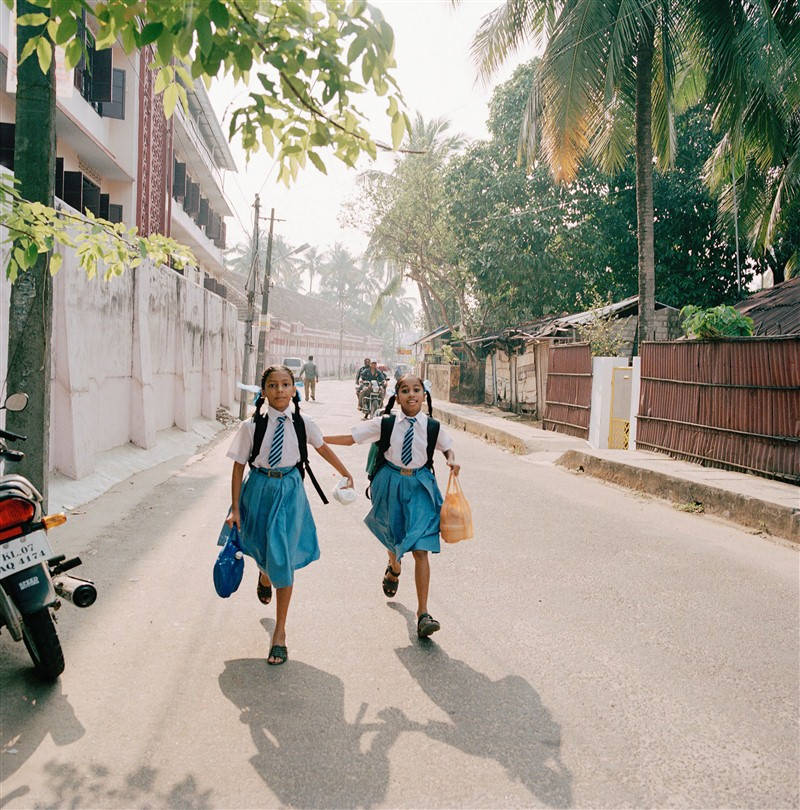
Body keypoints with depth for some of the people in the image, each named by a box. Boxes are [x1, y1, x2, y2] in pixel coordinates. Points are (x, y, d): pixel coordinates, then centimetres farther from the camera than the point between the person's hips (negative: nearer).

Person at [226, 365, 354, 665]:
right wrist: (235, 508, -6)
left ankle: (280, 632, 11)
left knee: (283, 560, -2)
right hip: (259, 490, 0)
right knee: (262, 551, 20)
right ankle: (265, 576, 60)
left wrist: (346, 474, 21)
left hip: (289, 491, 0)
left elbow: (323, 448, 10)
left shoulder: (302, 423, -8)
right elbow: (238, 467, -6)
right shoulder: (252, 426, -12)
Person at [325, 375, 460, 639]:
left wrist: (452, 460, -11)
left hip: (420, 486, -1)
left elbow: (447, 447, 12)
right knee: (393, 537, 21)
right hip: (391, 482, 1)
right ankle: (394, 568, 59)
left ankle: (423, 613, -7)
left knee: (420, 548, -11)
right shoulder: (385, 424, -8)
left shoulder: (433, 427, -7)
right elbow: (350, 438, -3)